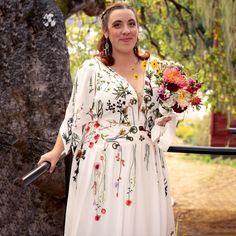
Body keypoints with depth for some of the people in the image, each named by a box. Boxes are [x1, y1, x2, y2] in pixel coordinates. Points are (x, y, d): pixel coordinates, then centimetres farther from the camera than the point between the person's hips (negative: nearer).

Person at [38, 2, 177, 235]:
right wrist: (56, 152, -3)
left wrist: (167, 118, -2)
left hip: (146, 163, 4)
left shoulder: (154, 67, 7)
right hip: (104, 164, -4)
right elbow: (76, 116, -1)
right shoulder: (92, 68, -5)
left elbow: (163, 110, 19)